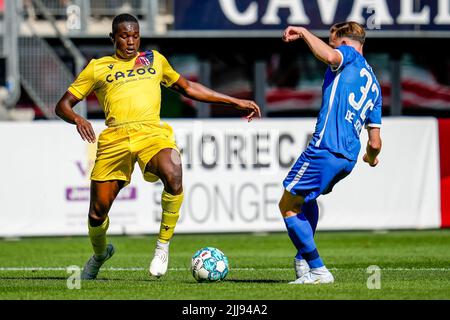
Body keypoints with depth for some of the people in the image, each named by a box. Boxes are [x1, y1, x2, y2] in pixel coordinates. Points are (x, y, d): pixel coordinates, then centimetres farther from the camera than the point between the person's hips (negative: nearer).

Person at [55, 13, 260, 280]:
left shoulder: (154, 60, 23)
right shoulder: (97, 67, 17)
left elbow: (188, 88, 34)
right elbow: (63, 105, 16)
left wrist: (236, 102, 32)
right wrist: (77, 119, -9)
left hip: (152, 131, 0)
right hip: (115, 138, 0)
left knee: (173, 176, -33)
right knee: (97, 214, -1)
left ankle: (163, 245, -13)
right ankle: (100, 253, 35)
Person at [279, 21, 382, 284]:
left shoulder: (349, 55, 2)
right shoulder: (374, 85, 22)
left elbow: (329, 56, -26)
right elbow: (375, 142, 20)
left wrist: (303, 33, -12)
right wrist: (372, 157, 42)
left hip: (325, 149, -9)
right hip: (348, 158, 9)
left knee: (288, 206, 0)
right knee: (306, 198, 33)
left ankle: (318, 270, -4)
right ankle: (303, 260, 26)